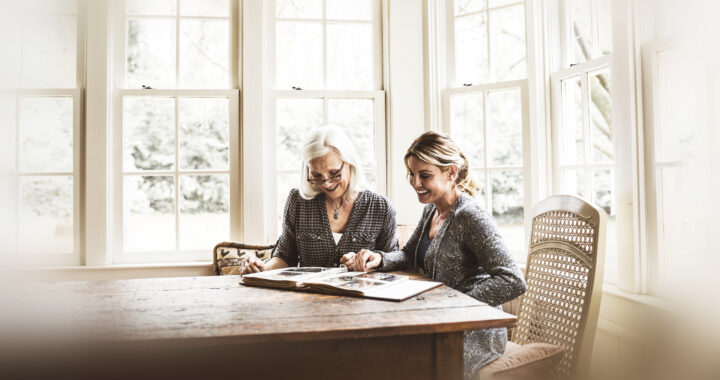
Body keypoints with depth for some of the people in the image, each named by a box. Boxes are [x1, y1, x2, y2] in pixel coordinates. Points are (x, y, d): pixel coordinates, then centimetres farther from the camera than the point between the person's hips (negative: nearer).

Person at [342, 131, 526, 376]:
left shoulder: (470, 216, -19)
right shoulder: (431, 210, 8)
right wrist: (379, 259, -7)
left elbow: (513, 282, -25)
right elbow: (410, 256, 14)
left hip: (475, 336, -7)